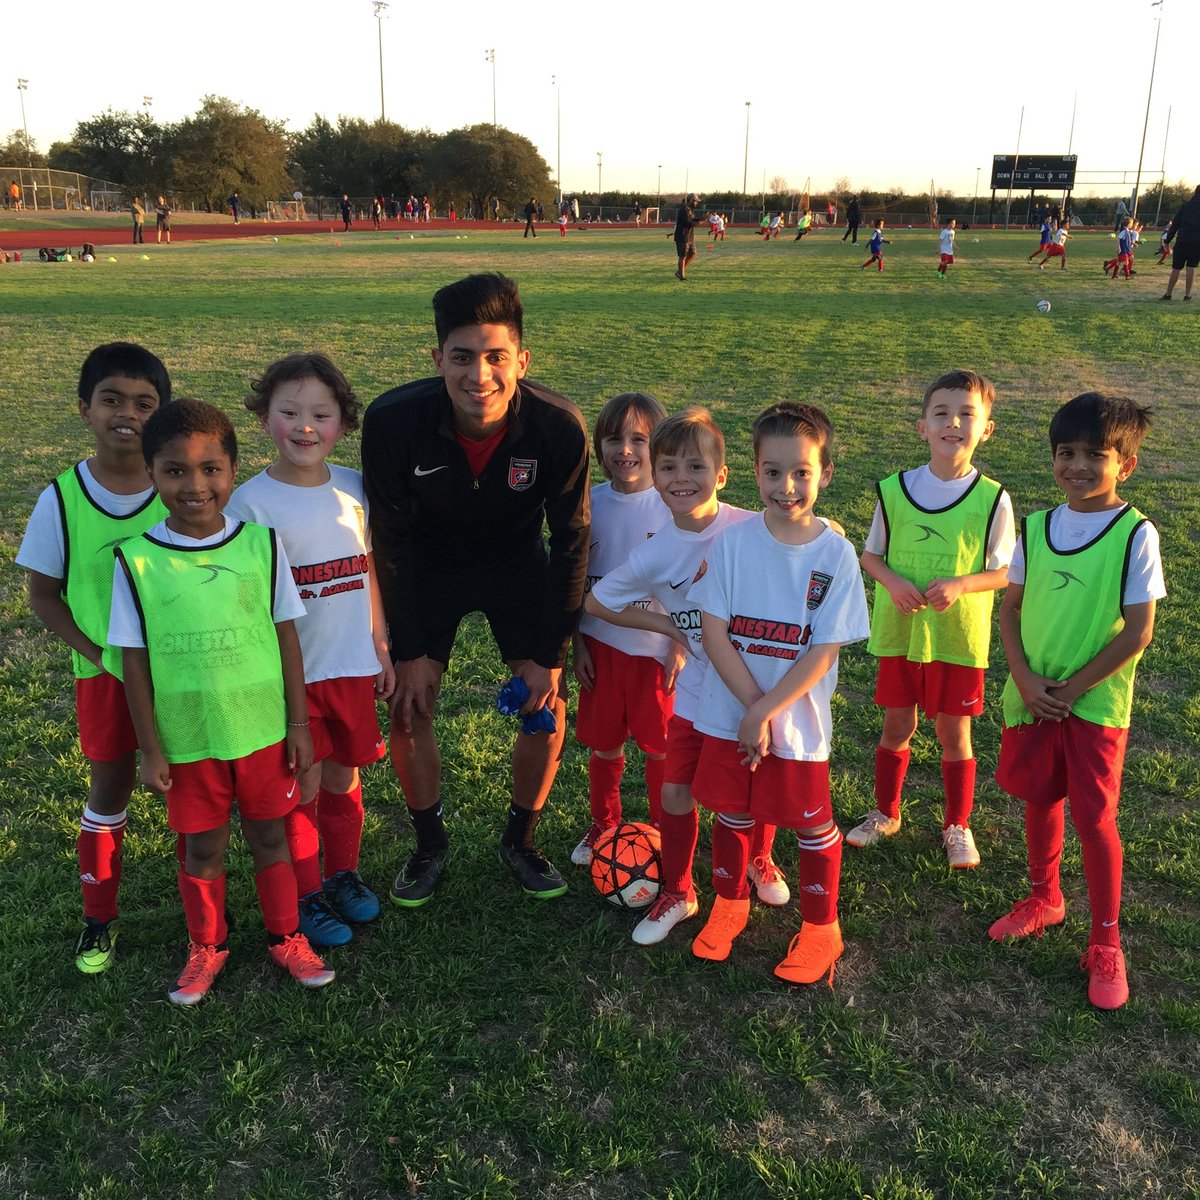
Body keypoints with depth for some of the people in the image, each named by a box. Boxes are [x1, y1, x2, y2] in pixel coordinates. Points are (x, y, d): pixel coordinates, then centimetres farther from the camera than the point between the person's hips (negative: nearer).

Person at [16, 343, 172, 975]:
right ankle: (99, 916, 31)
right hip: (104, 671, 0)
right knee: (109, 789, 13)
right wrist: (97, 652, -13)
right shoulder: (62, 499, -11)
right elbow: (43, 595, -2)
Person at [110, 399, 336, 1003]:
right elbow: (135, 660, -4)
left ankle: (286, 938, 36)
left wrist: (299, 724, 0)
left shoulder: (261, 543, -8)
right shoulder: (136, 559, -11)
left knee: (269, 837, 15)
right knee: (202, 849, 15)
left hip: (263, 731, 0)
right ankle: (206, 946, 39)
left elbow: (287, 638, -2)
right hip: (188, 740, 0)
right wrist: (151, 748, -2)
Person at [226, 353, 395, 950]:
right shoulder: (250, 502, -12)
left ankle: (343, 876, 38)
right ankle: (307, 896, 27)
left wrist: (381, 647, 11)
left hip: (353, 666, 4)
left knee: (343, 779, 17)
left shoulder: (353, 489, 1)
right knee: (302, 788, 7)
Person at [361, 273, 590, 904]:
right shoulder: (393, 420, -31)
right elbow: (392, 541, -17)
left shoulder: (560, 426, -30)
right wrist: (411, 650, -13)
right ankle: (429, 843, 22)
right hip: (429, 566, 0)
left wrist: (549, 653, -13)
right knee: (409, 707, -3)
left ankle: (521, 838, 22)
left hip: (519, 566, 0)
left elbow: (571, 543, -16)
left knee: (548, 708, -4)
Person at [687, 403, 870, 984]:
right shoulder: (732, 541, -8)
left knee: (811, 824, 12)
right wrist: (753, 708, -16)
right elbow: (714, 631, -10)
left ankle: (821, 928, 33)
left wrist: (767, 712, -17)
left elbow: (823, 653, -13)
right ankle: (729, 903, 42)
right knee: (732, 812, 18)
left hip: (798, 720, -2)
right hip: (729, 714, 2)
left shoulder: (835, 553, -12)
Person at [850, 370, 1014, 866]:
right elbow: (870, 554, 5)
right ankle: (885, 812, 35)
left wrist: (960, 585, -21)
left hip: (960, 636, -1)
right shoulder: (894, 491, -6)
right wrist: (893, 582, -15)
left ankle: (957, 825, 31)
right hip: (899, 631, 1)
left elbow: (1004, 571, -3)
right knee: (897, 726, 14)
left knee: (953, 732, 11)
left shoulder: (992, 499, -10)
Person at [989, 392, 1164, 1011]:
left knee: (1094, 818, 2)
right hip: (1032, 696, 4)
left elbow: (1137, 633, -13)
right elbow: (1010, 608, 5)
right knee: (1041, 800, 17)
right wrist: (1026, 681, -9)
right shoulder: (1035, 527, 1)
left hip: (1094, 703, -4)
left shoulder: (1136, 535, -12)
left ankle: (1106, 944, 17)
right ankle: (1044, 899, 39)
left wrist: (1070, 689, -13)